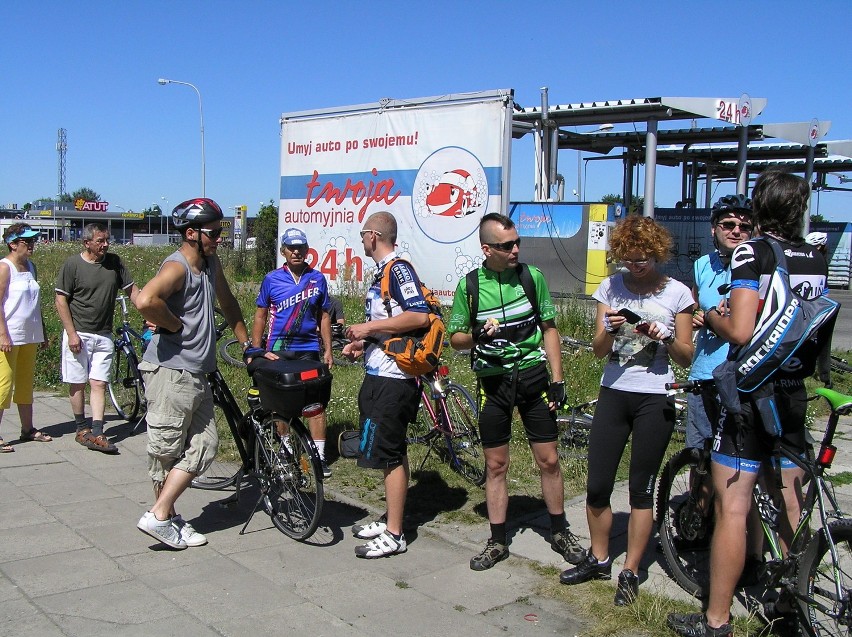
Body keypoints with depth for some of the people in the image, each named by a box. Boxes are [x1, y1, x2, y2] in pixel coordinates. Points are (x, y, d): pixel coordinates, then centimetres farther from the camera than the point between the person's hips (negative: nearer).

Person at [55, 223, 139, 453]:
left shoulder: (114, 262, 5)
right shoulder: (72, 264, -7)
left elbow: (132, 290, 10)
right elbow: (61, 300, -6)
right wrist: (71, 333, -11)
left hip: (103, 335, 3)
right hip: (78, 334, -3)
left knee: (99, 384, -2)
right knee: (78, 384, 5)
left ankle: (97, 434, -3)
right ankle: (81, 429, 19)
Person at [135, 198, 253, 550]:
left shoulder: (211, 264, 11)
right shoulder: (177, 267, -16)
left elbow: (227, 303, 26)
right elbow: (145, 300, -36)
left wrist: (248, 345, 24)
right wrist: (175, 325, -19)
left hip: (196, 372, 9)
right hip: (170, 371, -9)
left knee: (205, 445, 10)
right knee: (168, 450, 0)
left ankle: (169, 518, 18)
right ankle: (160, 517, 13)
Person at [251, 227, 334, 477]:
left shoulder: (317, 279, 5)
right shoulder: (272, 279, 2)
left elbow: (324, 316, 9)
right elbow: (260, 316, 7)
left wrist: (328, 350, 5)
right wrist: (255, 351, 3)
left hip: (308, 348, 0)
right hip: (278, 349, 0)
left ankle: (319, 455, 0)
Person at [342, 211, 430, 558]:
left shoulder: (398, 268, -15)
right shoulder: (384, 271, 17)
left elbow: (420, 316, -26)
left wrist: (369, 326, -20)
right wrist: (362, 344, 14)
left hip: (392, 380, -10)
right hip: (381, 376, 10)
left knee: (389, 454, -4)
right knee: (392, 453, 17)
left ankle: (394, 535, 4)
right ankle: (390, 520, 28)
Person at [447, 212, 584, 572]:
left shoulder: (532, 276, -1)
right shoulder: (469, 285, -4)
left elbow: (548, 330, 5)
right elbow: (455, 339, 3)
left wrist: (557, 380, 0)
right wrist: (475, 336, -19)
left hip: (532, 376, 1)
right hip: (493, 381, 0)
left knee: (548, 460, 6)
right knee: (496, 465, 7)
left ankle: (559, 532, 25)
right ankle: (498, 541, 20)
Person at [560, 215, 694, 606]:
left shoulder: (677, 292, -1)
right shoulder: (611, 287, 5)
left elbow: (687, 356, 2)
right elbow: (598, 350, 3)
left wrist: (665, 337, -18)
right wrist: (609, 330, -18)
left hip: (655, 399, -3)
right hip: (613, 394, 3)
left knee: (641, 490, 4)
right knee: (596, 486, 4)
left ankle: (630, 572, 17)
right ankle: (598, 559, 24)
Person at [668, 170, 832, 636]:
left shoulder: (752, 253, -14)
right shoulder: (816, 258, 7)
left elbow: (741, 332, -24)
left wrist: (712, 317, -2)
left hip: (752, 396, -7)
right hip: (795, 396, 7)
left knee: (731, 508, -2)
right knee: (791, 502, 17)